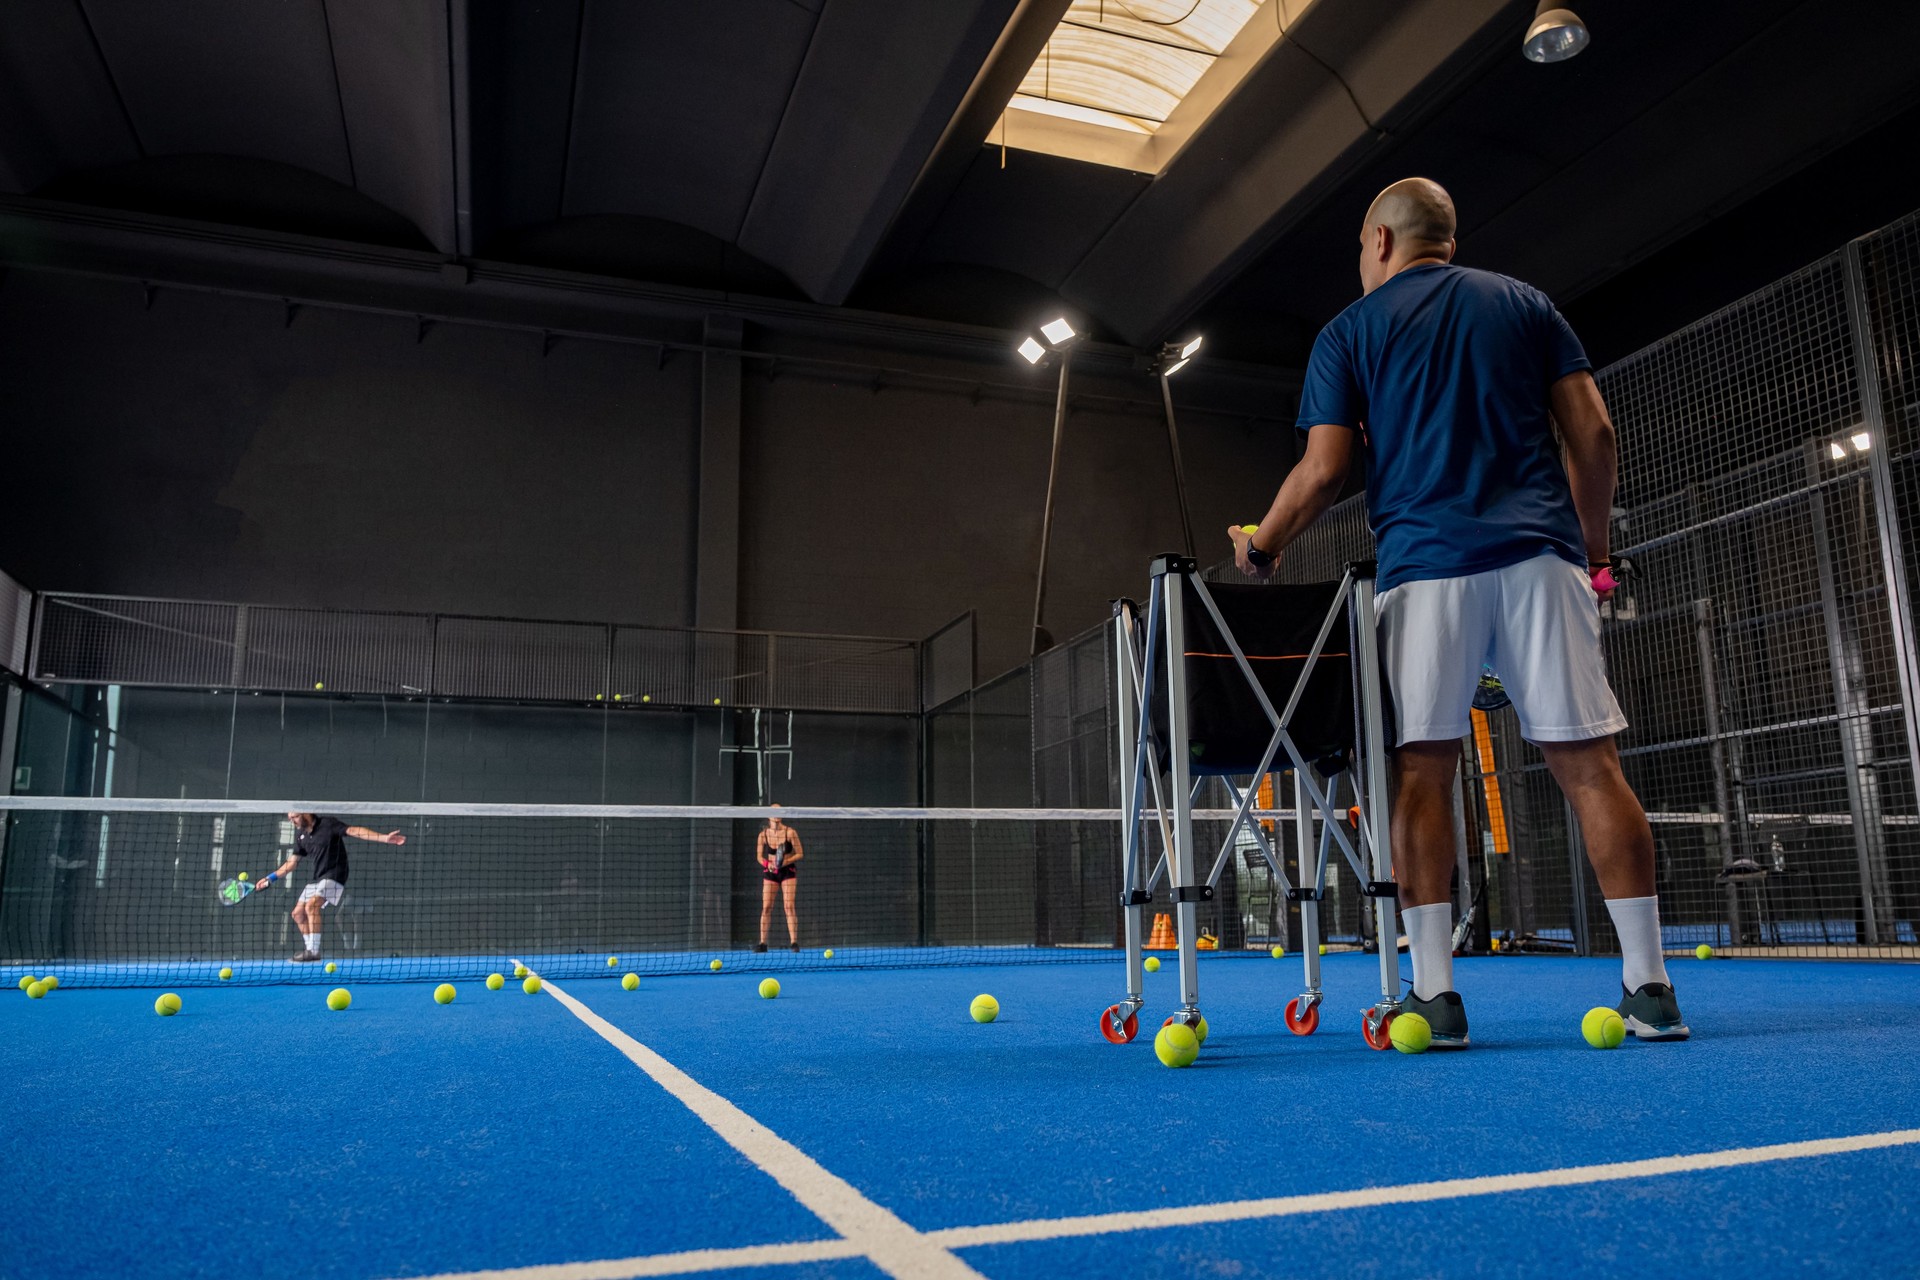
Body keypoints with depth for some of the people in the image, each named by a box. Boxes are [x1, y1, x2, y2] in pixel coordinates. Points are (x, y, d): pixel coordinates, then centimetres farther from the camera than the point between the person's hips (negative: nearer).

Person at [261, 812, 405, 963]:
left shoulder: (328, 824, -12)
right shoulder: (300, 834, 9)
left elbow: (354, 831, -20)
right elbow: (292, 862, 16)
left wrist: (384, 838, -31)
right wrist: (270, 878, 9)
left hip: (334, 875, -8)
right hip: (316, 877, 8)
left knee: (311, 906, -24)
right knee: (298, 913, 7)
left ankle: (313, 951, -20)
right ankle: (310, 949, 18)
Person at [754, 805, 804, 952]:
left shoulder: (790, 832, -9)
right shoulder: (763, 835, -2)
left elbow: (799, 854, -4)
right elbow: (759, 856, 8)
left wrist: (786, 861, -20)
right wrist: (767, 864, -13)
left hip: (788, 871, -2)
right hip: (770, 873, 2)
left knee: (789, 906, -11)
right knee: (766, 907, -3)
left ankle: (793, 942, -8)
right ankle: (763, 943, 3)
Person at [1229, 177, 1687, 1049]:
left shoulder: (1349, 332, 11)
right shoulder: (1524, 304, 19)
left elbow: (1322, 472, 2)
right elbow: (1592, 432, 10)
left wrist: (1259, 545, 17)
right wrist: (1593, 545, 19)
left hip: (1424, 564, -2)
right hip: (1541, 556, 3)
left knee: (1421, 770, 0)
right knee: (1586, 760, 2)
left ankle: (1434, 992, -3)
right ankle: (1649, 987, 3)